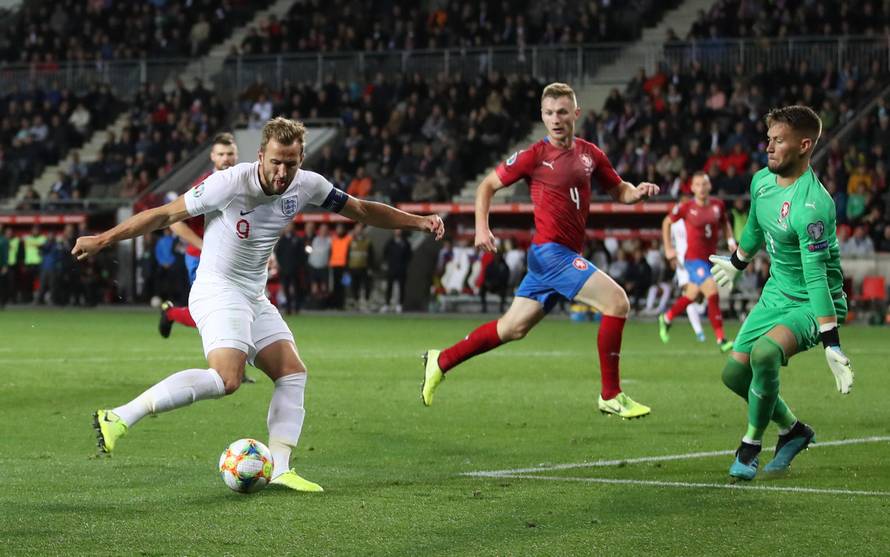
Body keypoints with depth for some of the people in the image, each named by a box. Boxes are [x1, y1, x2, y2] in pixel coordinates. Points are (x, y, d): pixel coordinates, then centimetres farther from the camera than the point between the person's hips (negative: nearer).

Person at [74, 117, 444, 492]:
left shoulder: (307, 186, -2)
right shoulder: (230, 183, -20)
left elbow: (361, 210, 13)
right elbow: (166, 214, -13)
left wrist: (418, 221, 6)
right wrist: (102, 240, -11)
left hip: (254, 298, 8)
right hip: (218, 290, -8)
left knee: (293, 373, 0)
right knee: (226, 379, -27)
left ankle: (278, 469, 1)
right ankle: (120, 418, -29)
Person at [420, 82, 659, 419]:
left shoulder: (590, 154, 9)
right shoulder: (535, 156, -6)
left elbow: (618, 191, 20)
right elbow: (488, 185, 4)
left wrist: (638, 192, -3)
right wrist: (482, 228, -7)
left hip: (566, 256, 7)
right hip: (550, 251, -7)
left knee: (513, 328, 14)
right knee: (617, 302, -18)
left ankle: (441, 361, 29)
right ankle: (611, 396, -10)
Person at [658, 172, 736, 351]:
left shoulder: (718, 205, 1)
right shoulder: (686, 207, -10)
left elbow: (725, 223, 20)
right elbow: (667, 222, 4)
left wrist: (730, 240, 3)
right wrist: (668, 248, 2)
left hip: (710, 258, 6)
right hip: (693, 258, -6)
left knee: (691, 296, 17)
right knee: (713, 293, -19)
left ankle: (666, 318, 44)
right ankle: (721, 339, -17)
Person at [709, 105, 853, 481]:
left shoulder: (812, 204, -28)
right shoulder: (762, 181, -2)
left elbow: (816, 276, -32)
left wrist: (832, 344, -33)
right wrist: (737, 263, 37)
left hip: (814, 304, -9)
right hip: (776, 294, 9)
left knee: (765, 352, -33)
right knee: (735, 373, 5)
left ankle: (751, 446, -11)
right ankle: (793, 431, 31)